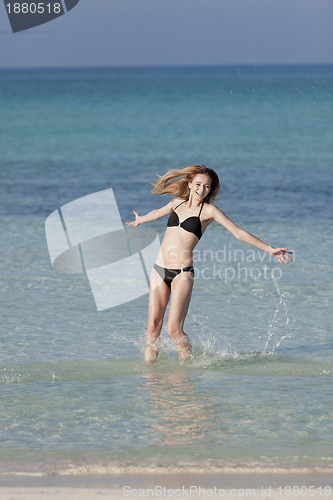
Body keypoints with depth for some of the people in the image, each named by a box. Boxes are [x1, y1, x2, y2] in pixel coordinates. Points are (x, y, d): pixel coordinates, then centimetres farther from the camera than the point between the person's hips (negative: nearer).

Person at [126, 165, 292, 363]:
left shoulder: (209, 210, -2)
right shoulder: (178, 203, 12)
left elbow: (239, 233, -4)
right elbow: (157, 213, 35)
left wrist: (269, 249, -11)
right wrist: (140, 220, 55)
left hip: (182, 273, -4)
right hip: (159, 271, 4)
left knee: (174, 329, -12)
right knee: (154, 325, 0)